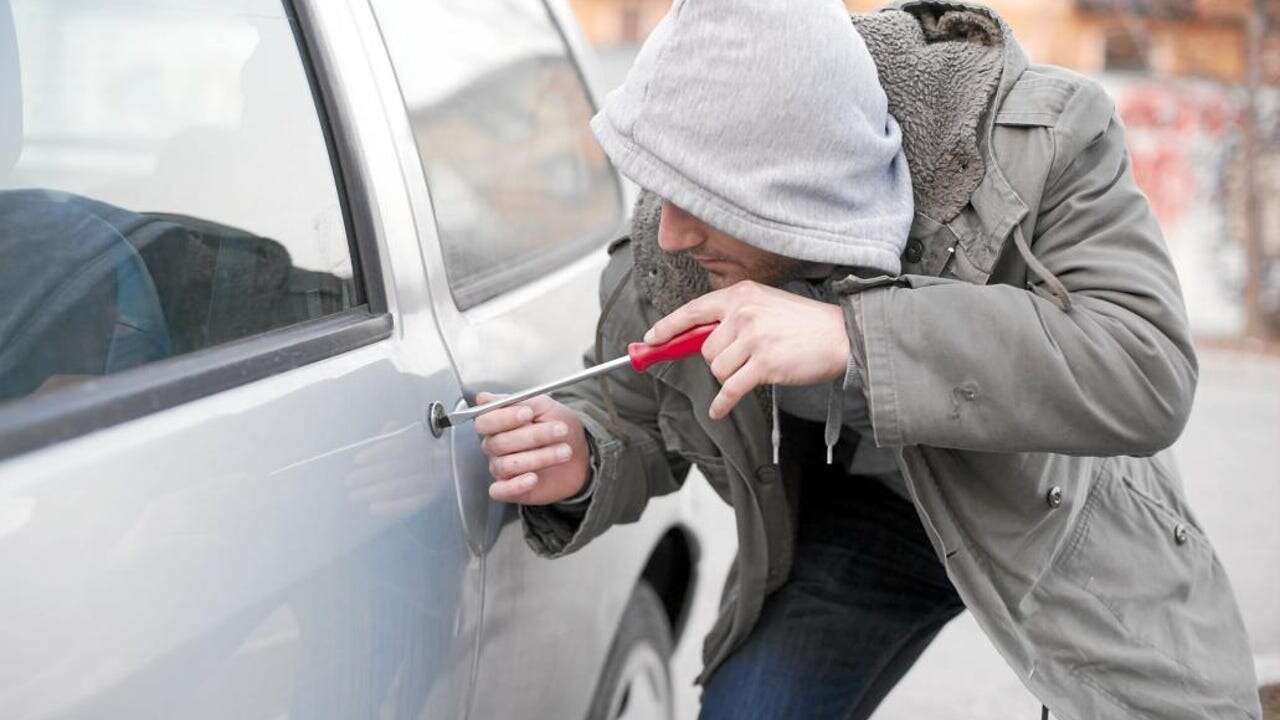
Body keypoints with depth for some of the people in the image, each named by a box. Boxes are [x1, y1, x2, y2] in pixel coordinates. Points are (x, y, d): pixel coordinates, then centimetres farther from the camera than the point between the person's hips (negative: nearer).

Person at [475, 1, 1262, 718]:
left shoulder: (1042, 137, -32)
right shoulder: (668, 249, -22)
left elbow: (1149, 370, -41)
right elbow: (629, 417, -5)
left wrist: (852, 338, -48)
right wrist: (576, 466, -31)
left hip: (1064, 515, -1)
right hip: (857, 515, 2)